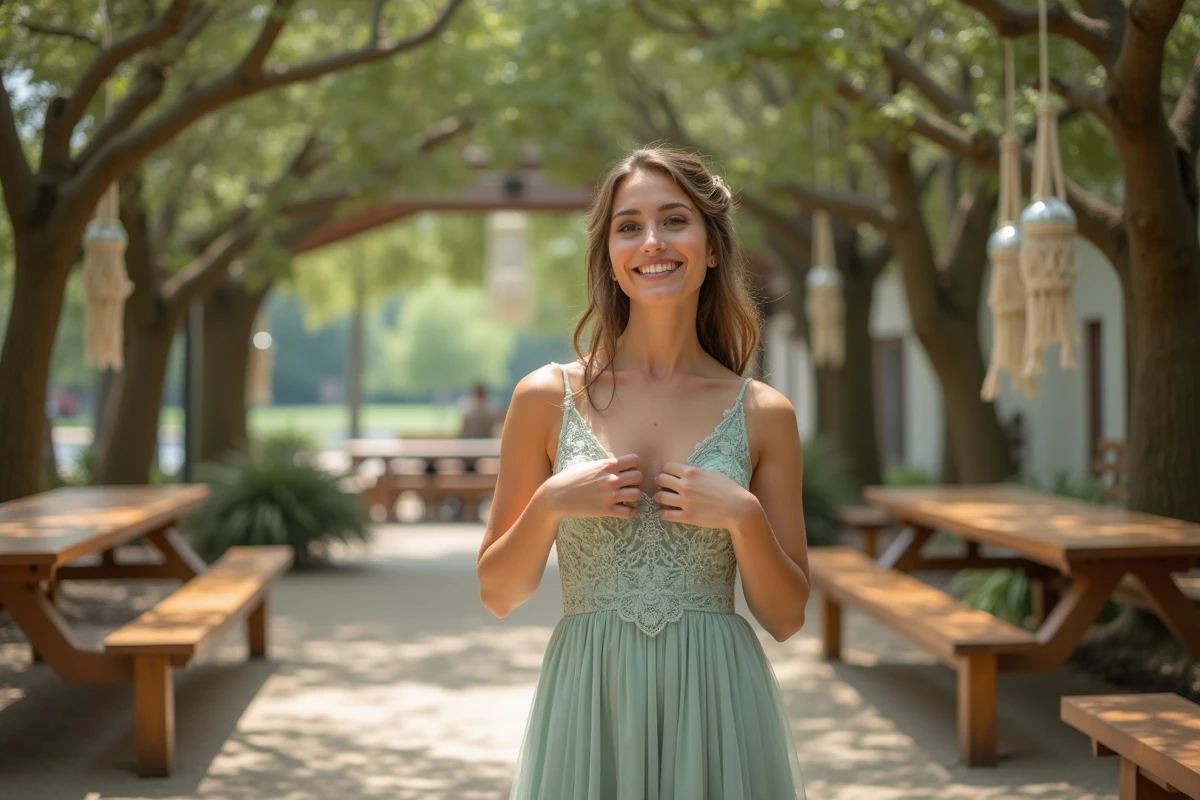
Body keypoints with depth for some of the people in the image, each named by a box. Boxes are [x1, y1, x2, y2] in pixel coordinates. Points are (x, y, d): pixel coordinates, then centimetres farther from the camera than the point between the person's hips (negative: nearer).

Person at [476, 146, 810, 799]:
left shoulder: (762, 414, 1)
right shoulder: (548, 397, -1)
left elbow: (785, 618, 3)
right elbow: (498, 595, 4)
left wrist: (743, 517, -12)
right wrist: (550, 505, -12)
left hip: (715, 709, 1)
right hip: (590, 703, 0)